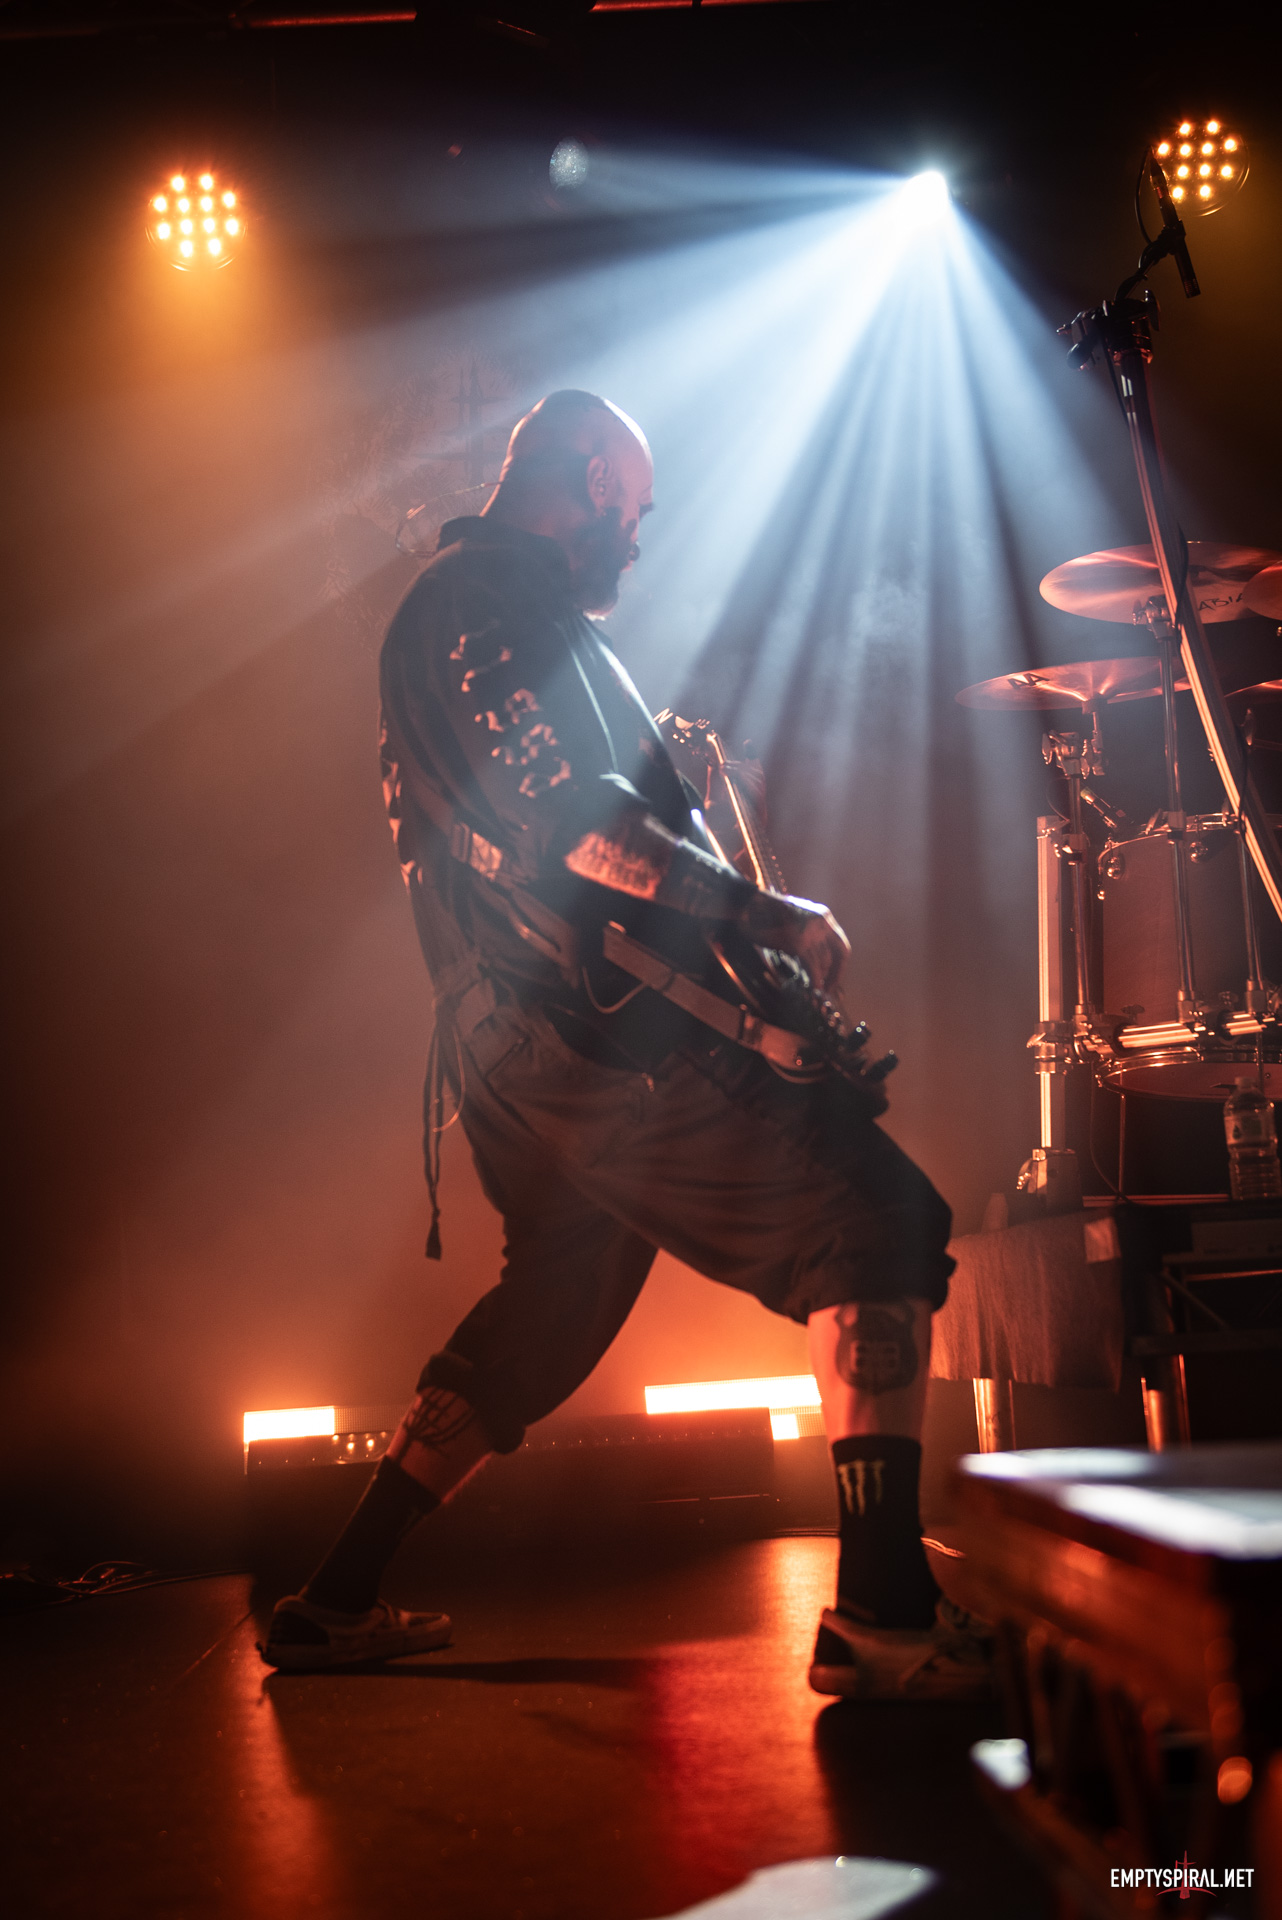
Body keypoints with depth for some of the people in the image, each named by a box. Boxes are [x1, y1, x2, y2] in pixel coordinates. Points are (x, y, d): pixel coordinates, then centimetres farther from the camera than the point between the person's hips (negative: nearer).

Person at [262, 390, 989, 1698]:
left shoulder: (464, 597, 26)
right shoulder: (493, 597, -7)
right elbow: (572, 820, -20)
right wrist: (766, 914, -15)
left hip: (520, 1034, 11)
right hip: (587, 1030, -11)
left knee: (552, 1304, 21)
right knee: (879, 1230, -11)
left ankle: (336, 1602, 28)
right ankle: (883, 1618, -14)